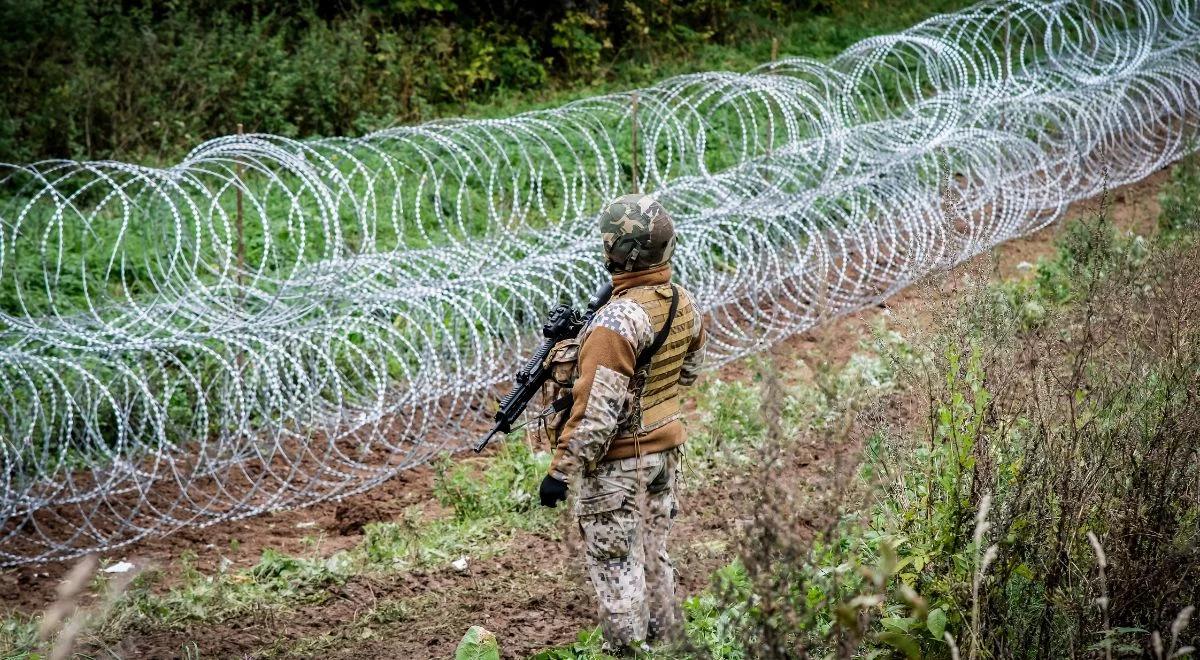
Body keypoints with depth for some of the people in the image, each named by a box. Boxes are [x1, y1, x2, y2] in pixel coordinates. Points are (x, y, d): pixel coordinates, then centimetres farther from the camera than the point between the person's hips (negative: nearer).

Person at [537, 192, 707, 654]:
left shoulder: (618, 321, -26)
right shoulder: (684, 305, -1)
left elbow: (596, 410, -26)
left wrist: (562, 470, -21)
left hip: (618, 461, -8)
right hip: (666, 450, 8)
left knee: (614, 564, 3)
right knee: (654, 554, 19)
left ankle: (628, 650, 8)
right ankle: (664, 643, 27)